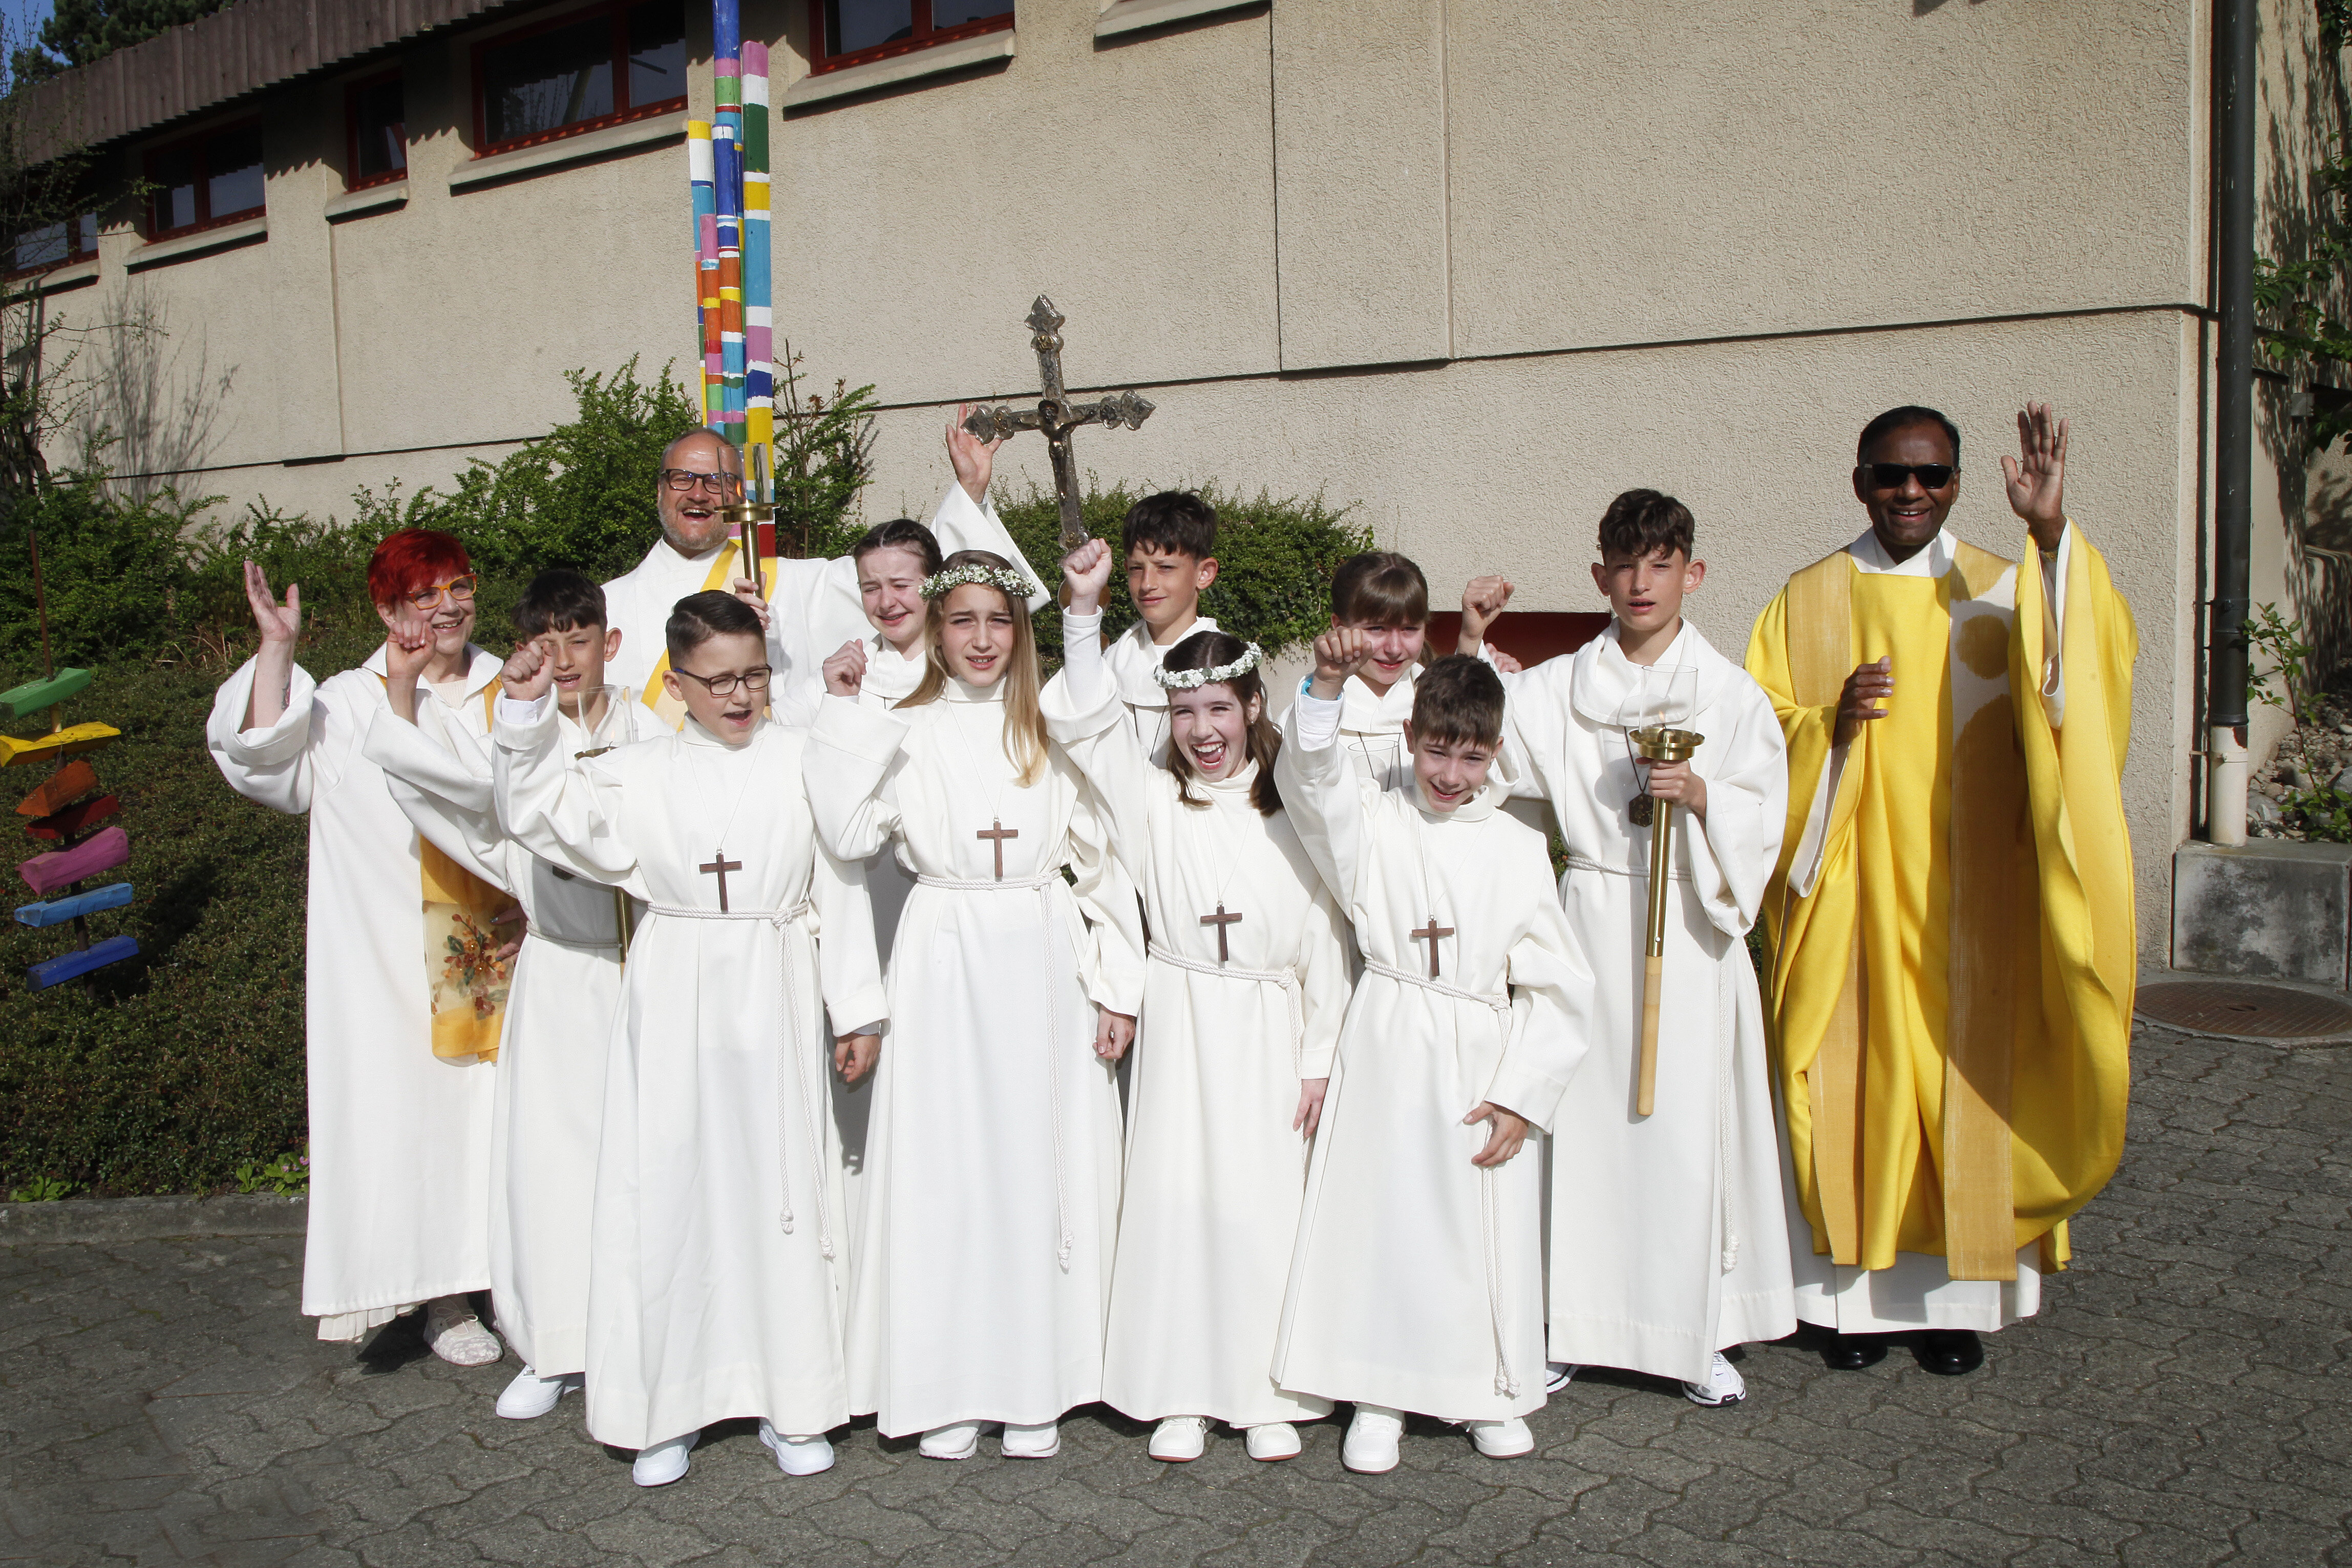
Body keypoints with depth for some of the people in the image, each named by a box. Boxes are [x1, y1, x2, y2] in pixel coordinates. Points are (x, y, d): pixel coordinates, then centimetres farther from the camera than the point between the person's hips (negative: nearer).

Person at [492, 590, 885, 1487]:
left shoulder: (803, 761, 2)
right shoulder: (641, 774, 4)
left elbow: (840, 889, 3)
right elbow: (545, 815, -5)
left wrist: (858, 1009, 3)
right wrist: (527, 716, -19)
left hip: (776, 1004, 0)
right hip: (676, 1003, 0)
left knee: (779, 1180, 5)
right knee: (670, 1185, 3)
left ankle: (792, 1404, 19)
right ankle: (668, 1408, 18)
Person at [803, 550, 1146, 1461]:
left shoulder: (1054, 729, 5)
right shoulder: (904, 732, 4)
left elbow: (1102, 860, 4)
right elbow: (849, 834, -11)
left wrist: (1116, 986, -1)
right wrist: (843, 712, -10)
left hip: (1044, 968, 1)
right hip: (944, 967, 0)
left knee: (1043, 1165, 4)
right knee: (943, 1165, 3)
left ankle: (1035, 1387, 17)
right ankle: (948, 1388, 16)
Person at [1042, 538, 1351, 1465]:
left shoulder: (1294, 812, 1)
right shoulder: (1152, 800, 2)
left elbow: (1326, 941, 2)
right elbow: (1085, 721, -11)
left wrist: (1320, 1059, 1)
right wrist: (1084, 609, -22)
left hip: (1270, 1031, 0)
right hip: (1180, 1028, 1)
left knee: (1264, 1204, 4)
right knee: (1177, 1200, 4)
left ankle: (1268, 1394, 19)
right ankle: (1183, 1394, 17)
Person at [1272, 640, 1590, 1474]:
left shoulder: (1517, 848, 1)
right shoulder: (1373, 823, 1)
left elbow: (1558, 985, 2)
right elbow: (1310, 774, -19)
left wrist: (1520, 1095, -4)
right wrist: (1325, 685, -35)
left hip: (1483, 1062, 1)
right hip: (1387, 1054, 0)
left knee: (1485, 1227, 9)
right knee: (1379, 1217, 5)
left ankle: (1491, 1391, 30)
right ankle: (1377, 1395, 22)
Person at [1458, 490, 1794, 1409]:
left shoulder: (1732, 695, 3)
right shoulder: (1556, 688, 7)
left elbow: (1763, 818, 1)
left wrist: (1700, 795, -18)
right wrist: (1469, 645, -7)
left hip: (1691, 928, -1)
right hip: (1588, 922, 1)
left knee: (1688, 1125, 1)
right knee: (1579, 1119, 3)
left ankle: (1697, 1332, 15)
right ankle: (1566, 1322, 16)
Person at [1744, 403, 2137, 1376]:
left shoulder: (2003, 591, 5)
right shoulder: (1808, 601, 6)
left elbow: (2080, 668, -16)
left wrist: (2052, 538, -30)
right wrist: (1831, 724, -15)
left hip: (1963, 890, 0)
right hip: (1848, 891, 0)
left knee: (1962, 1069, 4)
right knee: (1853, 1077, 2)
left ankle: (1954, 1292, 18)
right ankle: (1855, 1289, 14)